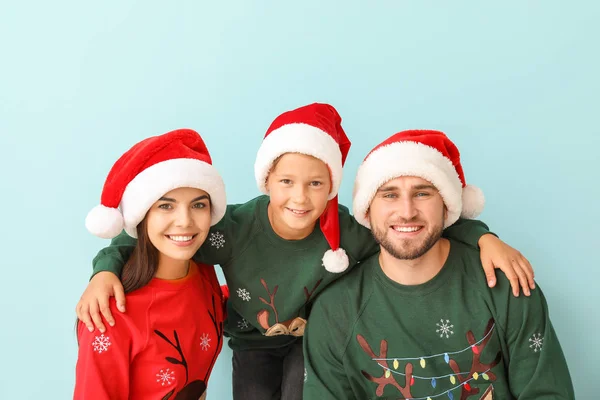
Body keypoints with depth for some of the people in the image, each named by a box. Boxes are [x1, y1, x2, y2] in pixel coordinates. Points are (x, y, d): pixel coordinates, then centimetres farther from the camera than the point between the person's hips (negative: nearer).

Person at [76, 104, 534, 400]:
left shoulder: (349, 233, -30)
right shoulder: (234, 228, -31)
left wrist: (485, 238, -33)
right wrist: (106, 269, -37)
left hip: (315, 337, 0)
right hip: (253, 344, 1)